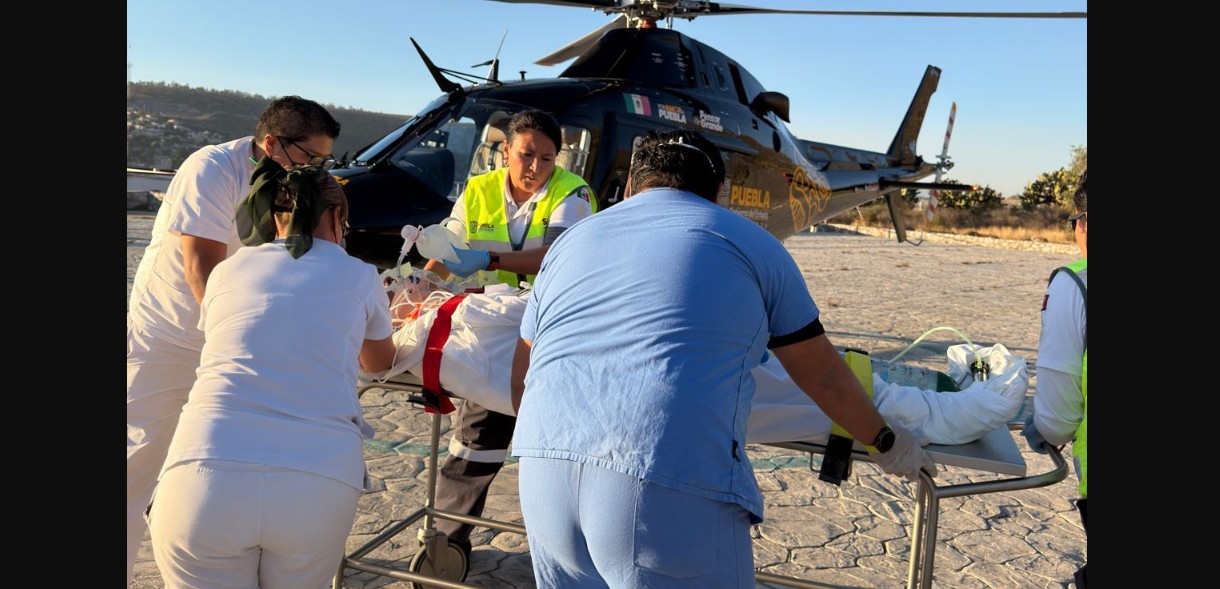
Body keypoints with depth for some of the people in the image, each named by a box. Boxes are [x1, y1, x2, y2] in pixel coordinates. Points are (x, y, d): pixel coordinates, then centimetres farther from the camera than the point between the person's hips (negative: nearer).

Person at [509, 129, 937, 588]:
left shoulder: (570, 240, 21)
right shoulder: (750, 243, 11)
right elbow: (822, 375, 19)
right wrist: (885, 441, 36)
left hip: (545, 478, 5)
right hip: (672, 491, -4)